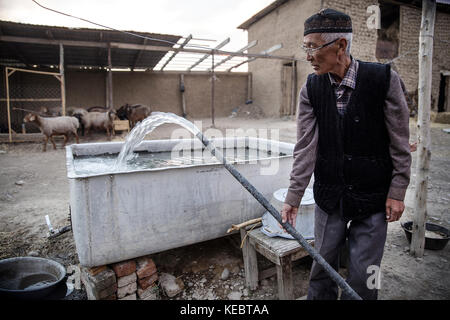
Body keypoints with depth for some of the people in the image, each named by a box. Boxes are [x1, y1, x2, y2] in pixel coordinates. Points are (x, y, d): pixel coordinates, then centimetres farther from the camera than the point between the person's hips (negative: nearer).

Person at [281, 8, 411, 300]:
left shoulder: (384, 78, -12)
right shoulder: (311, 88, -5)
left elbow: (400, 142, -5)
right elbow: (306, 147, -7)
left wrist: (397, 193, -5)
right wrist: (293, 198, -9)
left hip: (372, 198, -2)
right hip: (329, 196, 2)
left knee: (363, 277, 10)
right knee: (323, 265, 15)